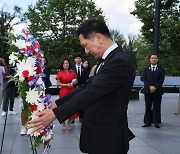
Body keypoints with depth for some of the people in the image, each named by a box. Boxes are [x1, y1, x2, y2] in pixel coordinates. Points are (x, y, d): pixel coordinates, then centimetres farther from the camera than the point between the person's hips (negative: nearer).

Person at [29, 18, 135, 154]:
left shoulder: (119, 61, -21)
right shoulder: (110, 59, 10)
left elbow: (91, 93, -25)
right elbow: (87, 86, 9)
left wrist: (55, 114, -23)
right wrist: (57, 104, 3)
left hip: (108, 138, -9)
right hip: (99, 133, 9)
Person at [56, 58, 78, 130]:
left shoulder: (72, 72, 9)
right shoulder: (60, 73, -1)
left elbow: (76, 80, 17)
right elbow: (58, 83, -4)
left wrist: (74, 82, -5)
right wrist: (66, 85, -14)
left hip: (72, 92, 3)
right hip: (64, 92, -3)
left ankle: (69, 122, 17)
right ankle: (63, 123, 16)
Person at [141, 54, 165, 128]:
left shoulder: (161, 69, 8)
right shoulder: (146, 69, 12)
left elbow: (161, 80, -2)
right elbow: (143, 79, 0)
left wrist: (155, 87, -15)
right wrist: (149, 87, -13)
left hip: (157, 91, -1)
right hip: (147, 91, 2)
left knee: (156, 107, 1)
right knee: (148, 107, 4)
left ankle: (157, 122, 5)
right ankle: (147, 122, 7)